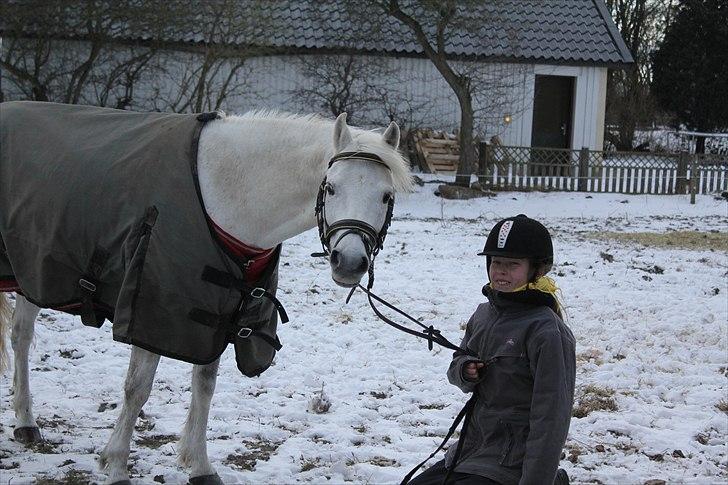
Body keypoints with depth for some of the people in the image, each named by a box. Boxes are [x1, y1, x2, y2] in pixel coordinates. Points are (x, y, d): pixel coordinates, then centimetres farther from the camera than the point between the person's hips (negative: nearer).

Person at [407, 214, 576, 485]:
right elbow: (459, 360, 20)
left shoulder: (547, 332, -17)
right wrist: (464, 371, -5)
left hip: (511, 462, -8)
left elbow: (551, 416, -18)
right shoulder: (484, 314, 6)